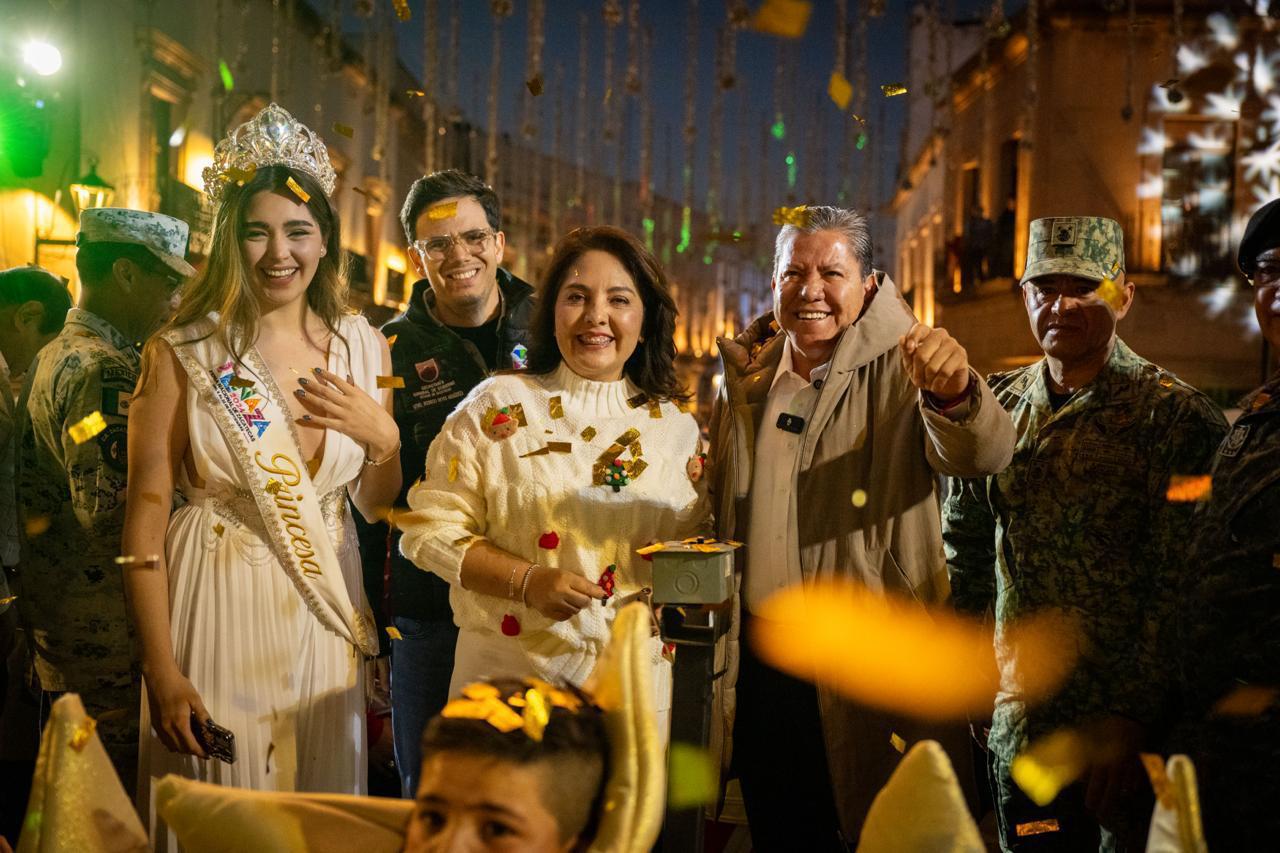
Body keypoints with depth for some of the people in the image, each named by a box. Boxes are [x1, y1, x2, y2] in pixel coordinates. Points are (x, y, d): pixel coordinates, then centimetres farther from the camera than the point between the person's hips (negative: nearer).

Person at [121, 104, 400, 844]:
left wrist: (383, 437, -10)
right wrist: (161, 672, -11)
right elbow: (147, 512, -8)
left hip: (326, 616, 4)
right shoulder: (183, 353, -7)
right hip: (216, 611, -3)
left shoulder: (364, 347, 4)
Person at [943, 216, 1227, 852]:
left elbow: (1182, 587, -13)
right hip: (1018, 726, 5)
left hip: (1129, 732, -4)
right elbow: (964, 549, 15)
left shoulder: (1176, 415, -9)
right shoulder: (998, 407, 6)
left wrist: (1132, 719, -16)